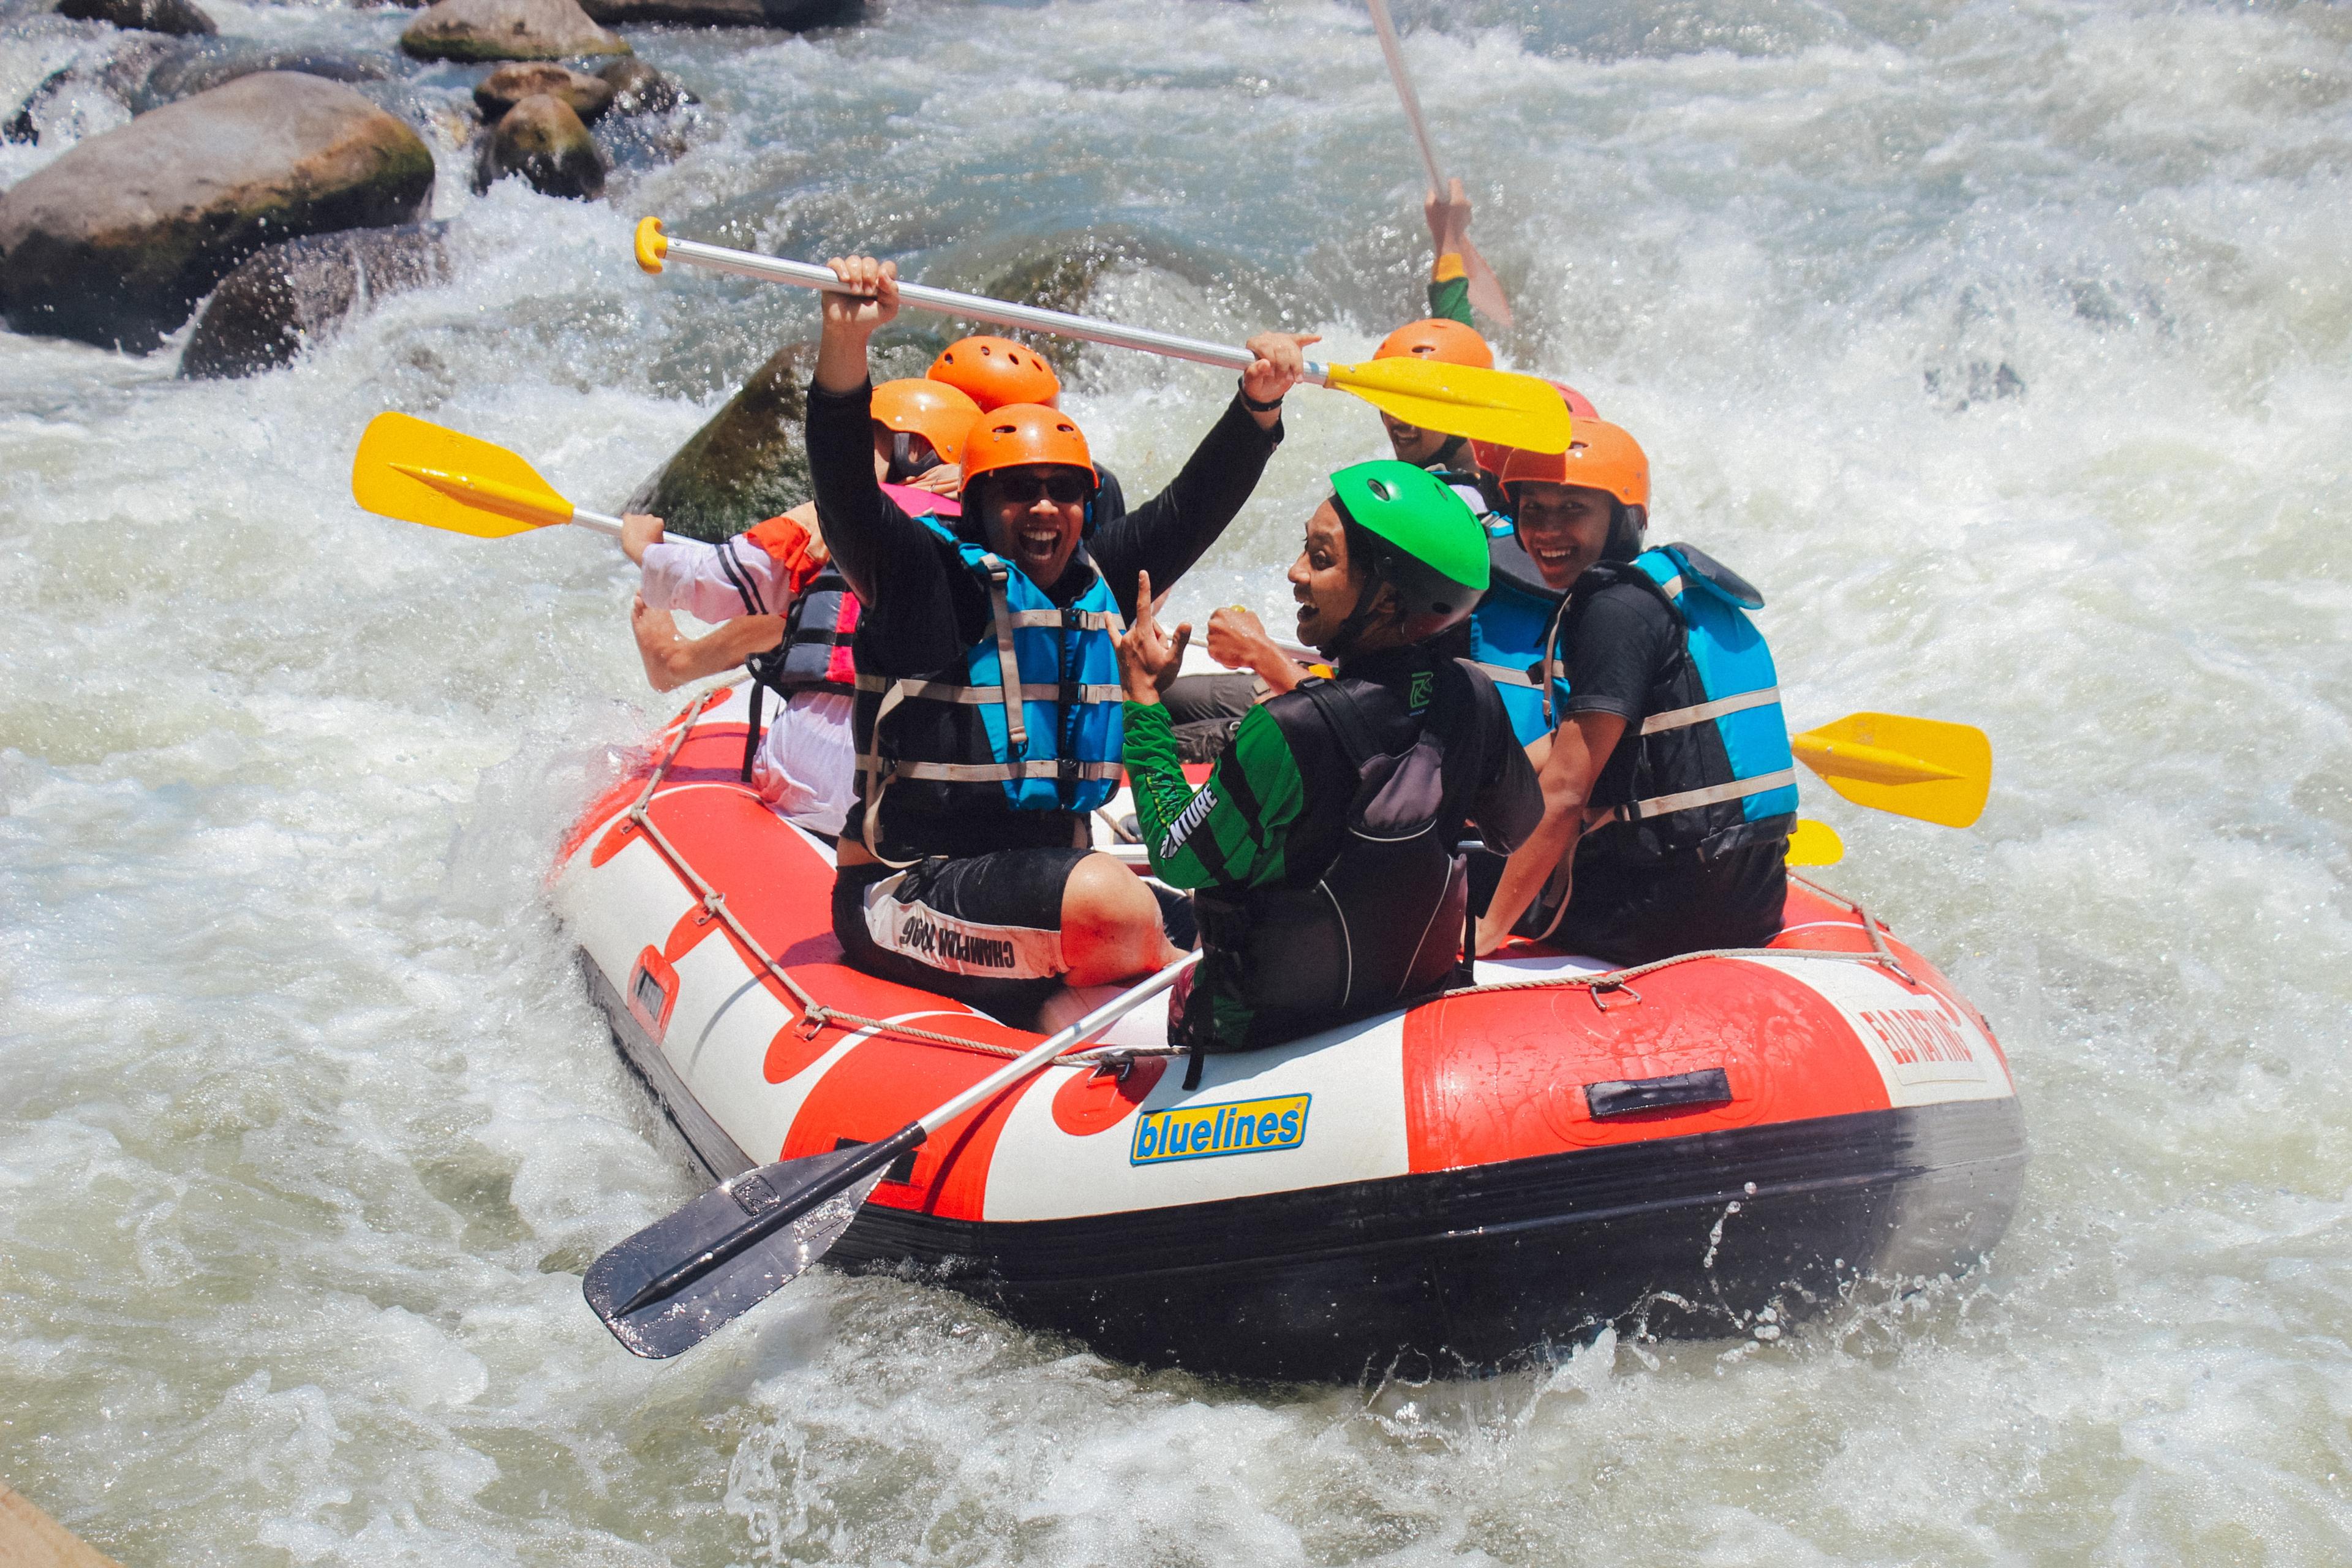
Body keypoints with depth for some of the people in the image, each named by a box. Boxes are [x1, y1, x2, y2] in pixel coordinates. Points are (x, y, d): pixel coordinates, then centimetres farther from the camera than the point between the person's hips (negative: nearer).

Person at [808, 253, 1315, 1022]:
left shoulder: (1096, 578, 11)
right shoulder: (929, 576, -7)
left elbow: (1193, 506, 14)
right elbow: (846, 493, -23)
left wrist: (1260, 403, -2)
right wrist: (844, 344, -38)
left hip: (1043, 865, 7)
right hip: (909, 893, -7)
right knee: (1115, 905, -31)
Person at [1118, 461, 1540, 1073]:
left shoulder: (1289, 733, -34)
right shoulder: (1474, 699, -15)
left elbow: (1180, 860, -19)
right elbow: (1524, 828, 4)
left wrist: (1143, 696, -12)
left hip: (1262, 1030, -6)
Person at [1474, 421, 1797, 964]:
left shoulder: (1617, 609, -15)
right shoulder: (1670, 592, 14)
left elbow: (1562, 796, -19)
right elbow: (1578, 747, 22)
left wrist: (1488, 929, -14)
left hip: (1673, 913, -9)